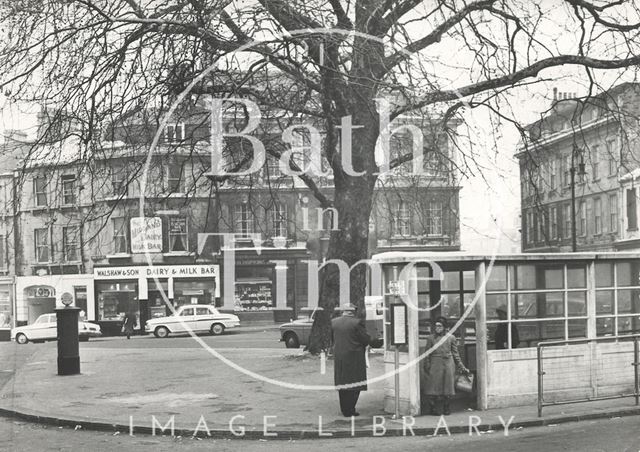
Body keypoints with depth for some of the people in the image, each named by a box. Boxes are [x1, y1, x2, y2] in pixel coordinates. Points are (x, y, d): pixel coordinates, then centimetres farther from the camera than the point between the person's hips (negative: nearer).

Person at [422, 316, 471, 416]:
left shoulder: (451, 338, 4)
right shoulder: (430, 338, 4)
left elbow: (455, 353, 9)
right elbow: (427, 354, 6)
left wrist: (461, 367, 7)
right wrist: (427, 366, -1)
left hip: (448, 364, 1)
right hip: (435, 365, -1)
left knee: (447, 387, 4)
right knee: (435, 387, -3)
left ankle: (446, 408, 17)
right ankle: (435, 408, 6)